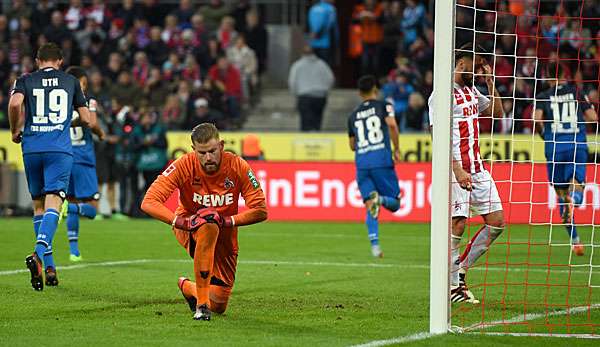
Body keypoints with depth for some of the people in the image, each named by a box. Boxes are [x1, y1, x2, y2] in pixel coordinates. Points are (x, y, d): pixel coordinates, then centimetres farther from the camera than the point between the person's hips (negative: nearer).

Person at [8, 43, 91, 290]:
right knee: (53, 205, -11)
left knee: (38, 205, 14)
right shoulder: (71, 82, 13)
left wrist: (15, 130, 4)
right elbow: (86, 119, 14)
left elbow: (15, 103, -11)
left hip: (32, 149, 1)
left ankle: (49, 266, 14)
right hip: (60, 150, -1)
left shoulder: (25, 80, 10)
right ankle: (39, 252, -37)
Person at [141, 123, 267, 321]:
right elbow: (149, 202, -25)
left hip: (225, 236, 3)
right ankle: (201, 303, -34)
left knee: (219, 306, -2)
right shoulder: (184, 166, -22)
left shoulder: (237, 166, -18)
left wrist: (229, 221, -28)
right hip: (189, 229, -3)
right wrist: (179, 221, -37)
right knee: (208, 225, -41)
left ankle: (188, 288, 36)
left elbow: (260, 211, -15)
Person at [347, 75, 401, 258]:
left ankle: (375, 245, -15)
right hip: (382, 158, -3)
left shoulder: (353, 115, 19)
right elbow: (391, 124, -12)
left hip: (361, 161, 3)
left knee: (370, 208, 4)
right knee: (394, 203, 5)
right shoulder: (384, 106, 7)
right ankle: (380, 199, -31)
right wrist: (396, 149, -4)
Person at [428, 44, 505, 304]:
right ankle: (453, 285, 0)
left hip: (477, 169, 9)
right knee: (457, 225, -9)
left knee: (496, 222, 4)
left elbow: (498, 112, 27)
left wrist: (490, 82, 13)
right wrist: (458, 171, -25)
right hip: (455, 169, -9)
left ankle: (461, 268, 15)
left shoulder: (472, 91, 15)